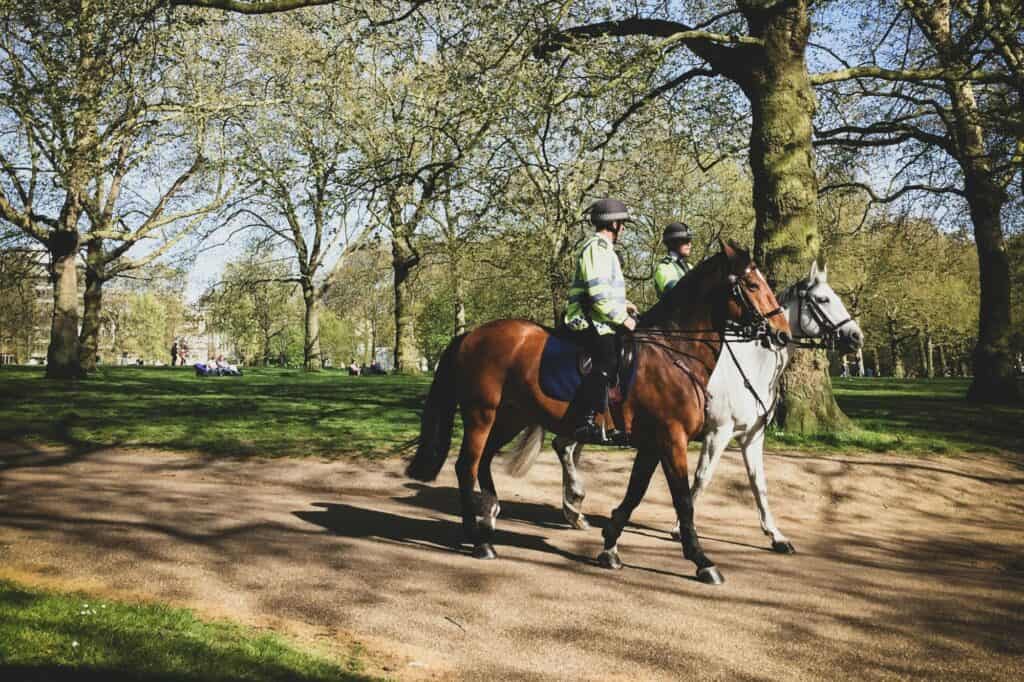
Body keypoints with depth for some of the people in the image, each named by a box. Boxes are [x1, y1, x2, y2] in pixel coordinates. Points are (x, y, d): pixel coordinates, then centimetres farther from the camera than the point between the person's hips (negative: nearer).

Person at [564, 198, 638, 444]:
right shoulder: (596, 248, -11)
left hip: (599, 322, 11)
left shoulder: (602, 248, 23)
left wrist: (623, 304, 20)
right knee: (607, 361, -25)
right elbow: (598, 295, -21)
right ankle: (586, 422, -29)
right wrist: (622, 318, -15)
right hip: (590, 322, -11)